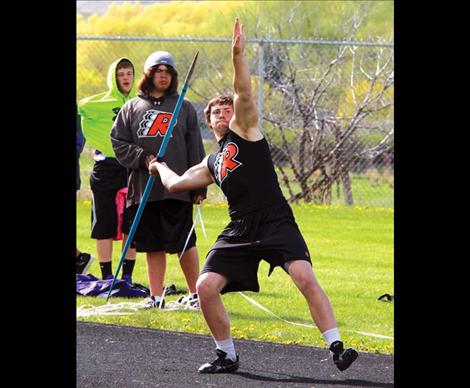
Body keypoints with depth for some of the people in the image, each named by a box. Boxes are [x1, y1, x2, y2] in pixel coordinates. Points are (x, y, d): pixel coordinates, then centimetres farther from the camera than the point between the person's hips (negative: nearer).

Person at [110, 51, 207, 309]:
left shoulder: (184, 108, 8)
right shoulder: (132, 108, 11)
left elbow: (195, 149, 5)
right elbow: (118, 143, 6)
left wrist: (199, 186, -1)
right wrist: (143, 158, -9)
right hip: (143, 188, 2)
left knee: (185, 243, -3)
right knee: (153, 245, 6)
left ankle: (194, 294, 9)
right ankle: (156, 296, 12)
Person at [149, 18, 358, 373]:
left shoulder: (244, 130, 10)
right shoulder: (210, 165, 25)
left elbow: (243, 92, -6)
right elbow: (175, 184, 35)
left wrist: (238, 55, -19)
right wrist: (160, 166, 52)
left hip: (276, 221, -6)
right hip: (240, 230, 6)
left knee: (305, 277, -24)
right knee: (206, 287, -9)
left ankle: (337, 349, -23)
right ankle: (227, 355, 7)